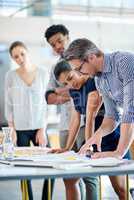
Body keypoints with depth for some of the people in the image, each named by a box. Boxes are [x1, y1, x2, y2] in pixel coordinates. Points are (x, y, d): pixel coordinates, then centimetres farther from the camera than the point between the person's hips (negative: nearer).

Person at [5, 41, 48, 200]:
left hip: (38, 127, 1)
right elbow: (8, 105, 3)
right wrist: (12, 130, -4)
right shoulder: (11, 76, 2)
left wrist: (42, 130, -3)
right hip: (20, 129, 0)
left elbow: (45, 103, 2)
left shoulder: (41, 73, 2)